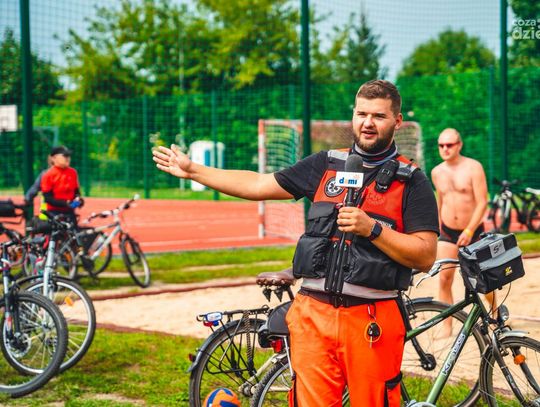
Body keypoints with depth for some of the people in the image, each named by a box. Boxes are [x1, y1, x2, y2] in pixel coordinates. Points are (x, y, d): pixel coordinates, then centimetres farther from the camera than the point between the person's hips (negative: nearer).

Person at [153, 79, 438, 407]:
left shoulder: (412, 181, 1)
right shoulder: (327, 164, 12)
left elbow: (426, 256, -5)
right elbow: (258, 185, 16)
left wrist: (372, 228, -16)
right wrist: (191, 169, 17)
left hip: (372, 320, -3)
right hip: (313, 312, 3)